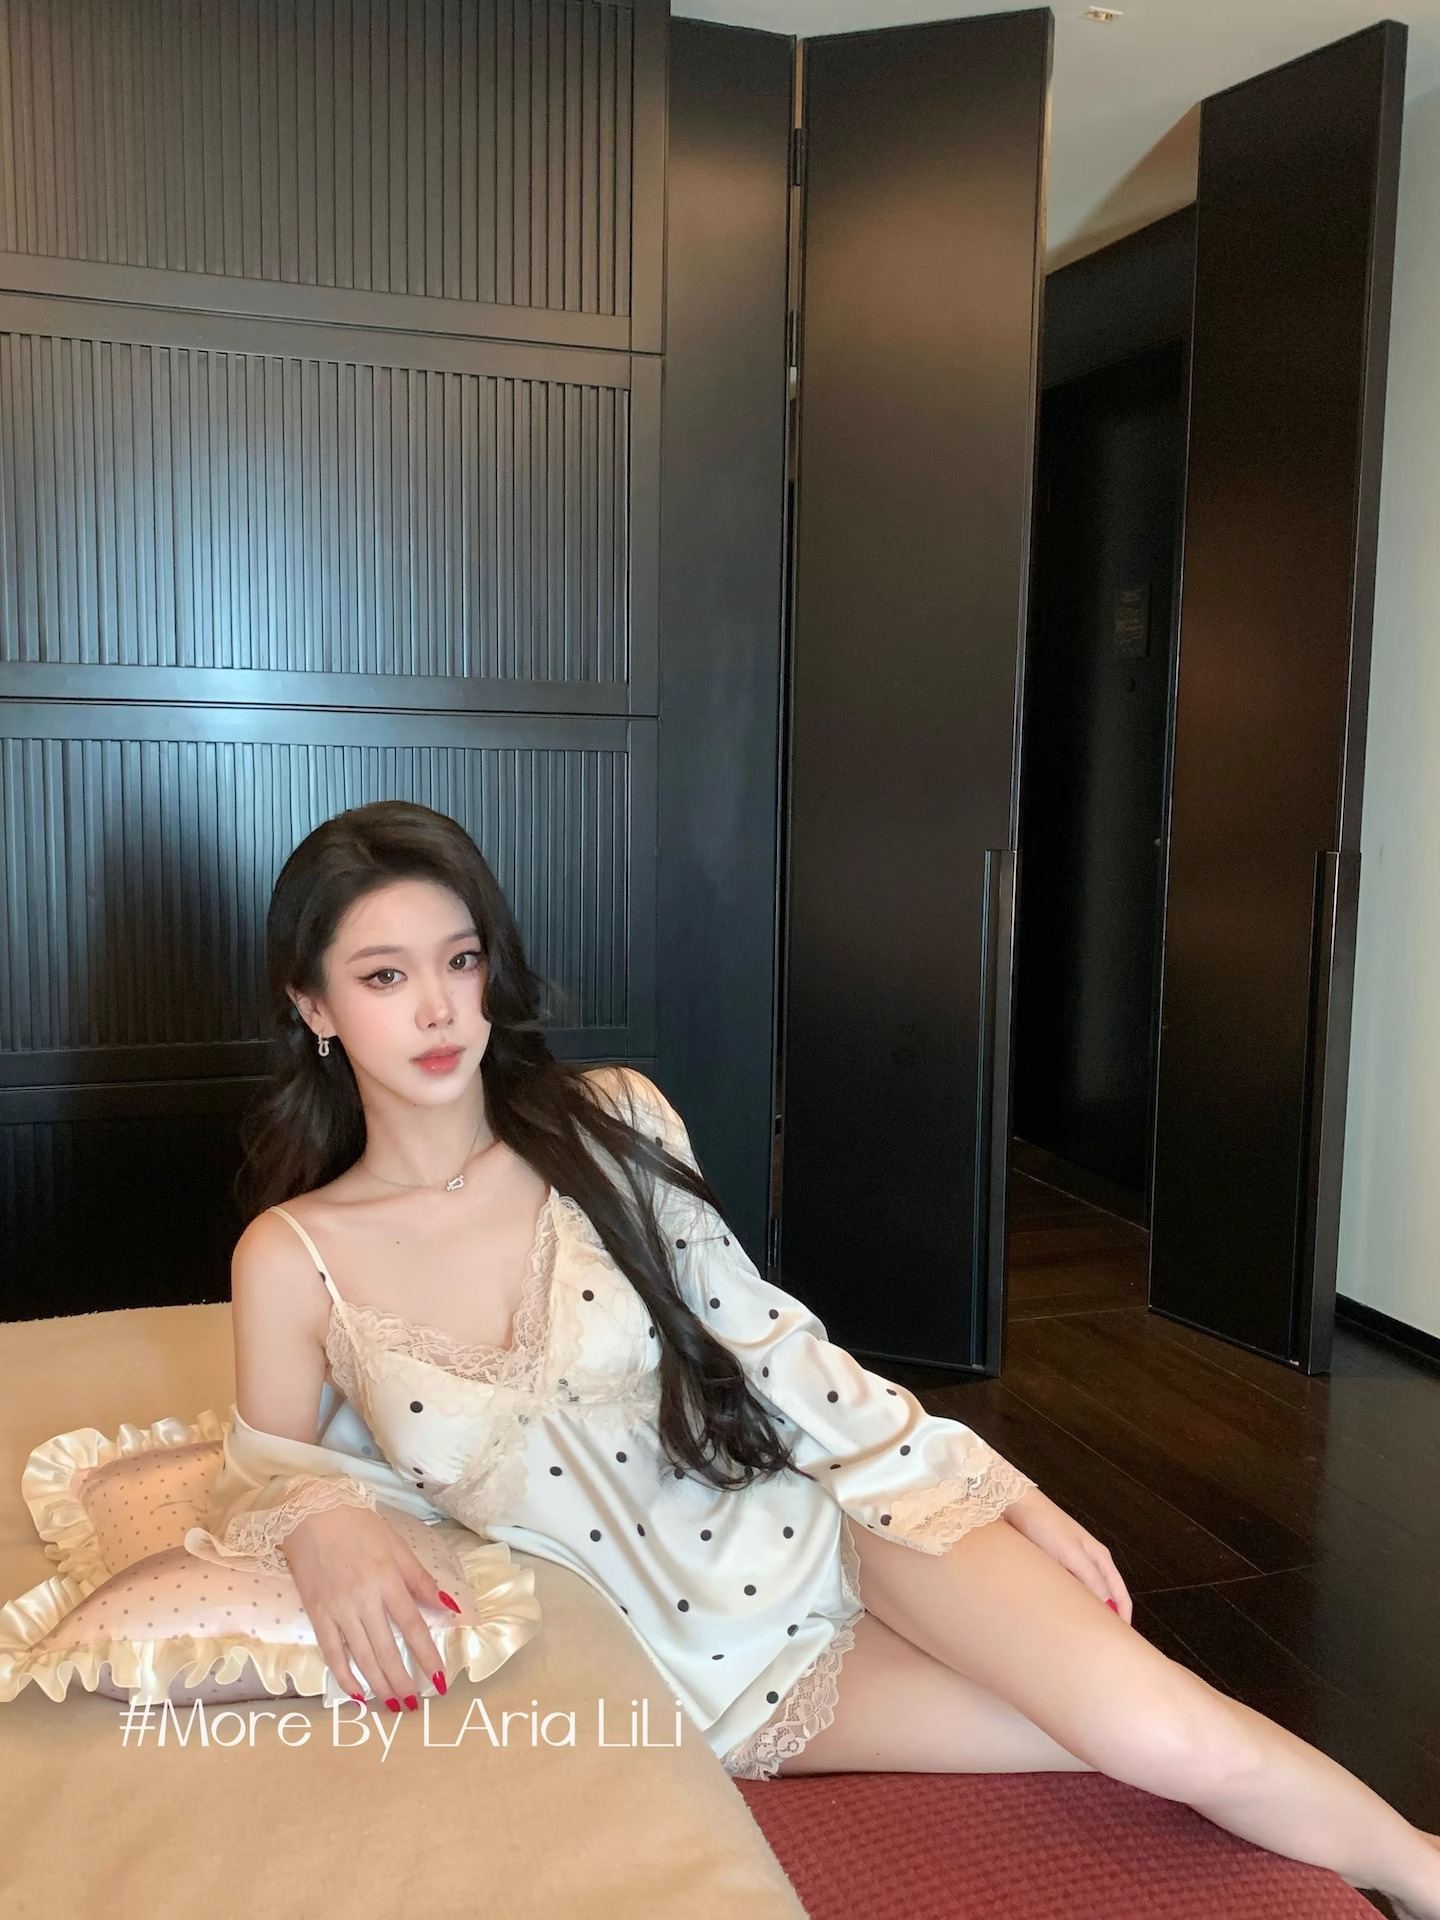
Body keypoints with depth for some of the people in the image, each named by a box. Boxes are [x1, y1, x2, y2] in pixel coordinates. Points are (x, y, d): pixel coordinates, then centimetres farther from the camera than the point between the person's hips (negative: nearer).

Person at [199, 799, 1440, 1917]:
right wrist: (319, 1521, -22)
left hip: (820, 1532, 1)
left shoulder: (610, 1122, -8)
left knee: (1168, 1726, -18)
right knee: (1143, 1744, -12)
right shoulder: (294, 1258, -10)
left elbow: (764, 1338, -1)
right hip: (694, 1676, 0)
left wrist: (1001, 1487, -2)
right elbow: (262, 1486, 3)